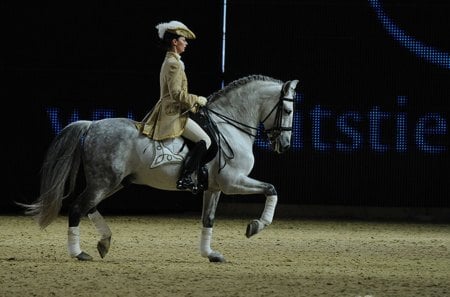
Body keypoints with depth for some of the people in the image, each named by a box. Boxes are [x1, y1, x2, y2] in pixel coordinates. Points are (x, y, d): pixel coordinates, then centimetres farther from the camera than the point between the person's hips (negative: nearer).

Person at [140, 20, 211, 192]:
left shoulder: (171, 61, 18)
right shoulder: (173, 64, -15)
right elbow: (177, 94, -23)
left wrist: (194, 105, 17)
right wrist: (197, 100, -12)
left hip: (170, 112, 11)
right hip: (173, 114, -11)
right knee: (204, 140, -17)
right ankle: (184, 178, -21)